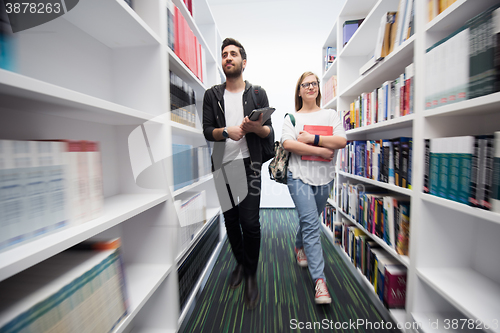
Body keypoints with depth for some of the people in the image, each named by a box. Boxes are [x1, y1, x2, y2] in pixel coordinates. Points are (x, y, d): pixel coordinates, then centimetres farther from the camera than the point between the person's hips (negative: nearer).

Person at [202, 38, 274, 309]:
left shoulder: (258, 94, 8)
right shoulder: (212, 95, 11)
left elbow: (270, 134, 3)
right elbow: (207, 131, 2)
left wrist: (257, 127, -19)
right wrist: (226, 131, -17)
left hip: (248, 165, -2)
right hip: (221, 165, 3)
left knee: (250, 223, -7)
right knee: (230, 221, 12)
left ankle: (251, 275, 20)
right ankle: (240, 263, 38)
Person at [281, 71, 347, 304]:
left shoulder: (330, 115, 12)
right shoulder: (292, 117, 7)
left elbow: (342, 141, -4)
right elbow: (288, 144, -12)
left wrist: (312, 138, -13)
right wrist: (321, 150, -14)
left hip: (324, 177, 3)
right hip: (299, 176, -3)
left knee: (309, 219, 18)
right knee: (311, 223, -11)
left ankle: (300, 246, 47)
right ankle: (319, 279, -1)